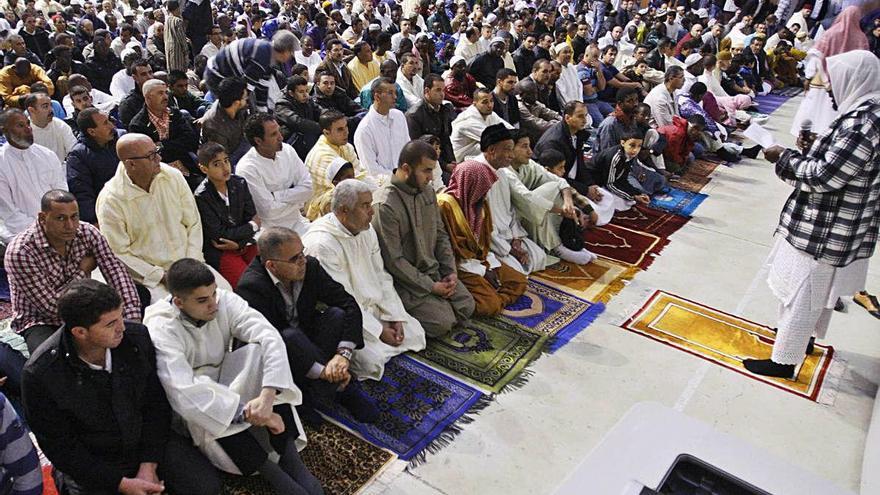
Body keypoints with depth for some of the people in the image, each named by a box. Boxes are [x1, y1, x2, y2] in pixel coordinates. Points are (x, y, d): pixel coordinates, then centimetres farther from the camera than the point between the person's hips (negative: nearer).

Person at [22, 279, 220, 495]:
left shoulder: (137, 336, -14)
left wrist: (149, 466, -11)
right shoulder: (40, 374, -22)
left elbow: (156, 404, -4)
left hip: (148, 441, 2)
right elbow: (60, 447, -13)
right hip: (90, 462, -2)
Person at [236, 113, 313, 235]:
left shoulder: (287, 150, 2)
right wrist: (296, 198, -5)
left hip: (297, 222, 6)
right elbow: (269, 211, -18)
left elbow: (308, 188, -2)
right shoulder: (247, 169, -16)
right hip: (270, 229, -6)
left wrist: (276, 195, -12)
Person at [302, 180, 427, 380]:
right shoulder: (322, 244, -25)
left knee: (414, 333, 2)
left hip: (372, 307, 8)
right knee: (373, 360, -24)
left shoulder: (366, 231, 2)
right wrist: (379, 331, -19)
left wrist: (395, 317, -3)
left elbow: (381, 277, 8)